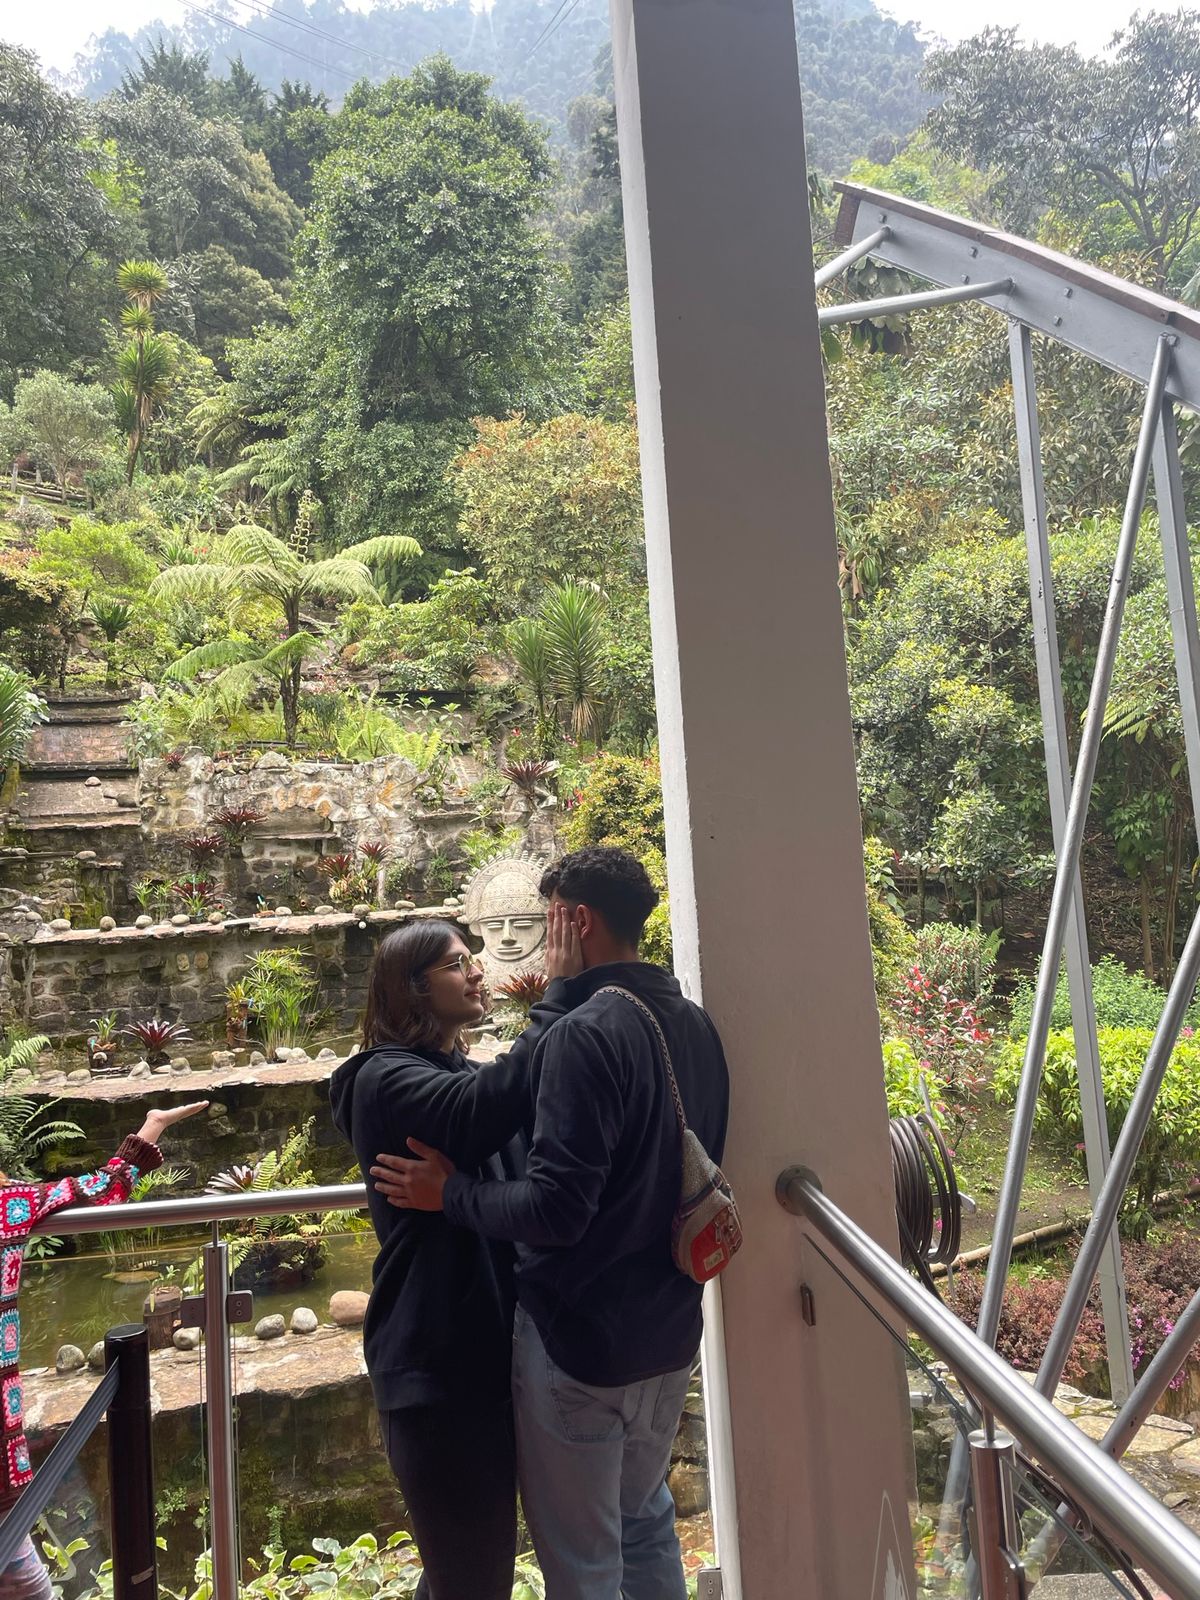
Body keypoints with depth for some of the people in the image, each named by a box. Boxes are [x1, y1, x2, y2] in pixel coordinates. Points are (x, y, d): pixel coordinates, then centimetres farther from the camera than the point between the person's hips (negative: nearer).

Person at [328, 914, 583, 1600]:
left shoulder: (462, 1073, 14)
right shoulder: (387, 1079, -13)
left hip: (492, 1354, 9)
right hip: (439, 1366, -9)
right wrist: (560, 995, -29)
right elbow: (488, 1111, -33)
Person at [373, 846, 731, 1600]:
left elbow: (556, 1209, -26)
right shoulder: (696, 1026, 2)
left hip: (580, 1338, -8)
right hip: (669, 1329, 8)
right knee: (645, 1519, 27)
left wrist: (451, 1192, -13)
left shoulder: (585, 1033, -23)